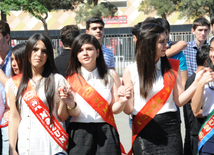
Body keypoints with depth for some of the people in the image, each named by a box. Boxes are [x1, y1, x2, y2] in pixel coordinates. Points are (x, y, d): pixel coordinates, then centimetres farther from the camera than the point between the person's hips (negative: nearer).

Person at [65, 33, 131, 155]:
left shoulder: (111, 75, 8)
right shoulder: (71, 78, 4)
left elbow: (114, 109, 5)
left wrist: (122, 101, -16)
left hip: (106, 133, 1)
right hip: (79, 133, -1)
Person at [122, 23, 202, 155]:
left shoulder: (172, 66, 7)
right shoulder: (130, 71, -1)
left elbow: (179, 101, 2)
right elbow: (129, 110, -1)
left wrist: (197, 83, -10)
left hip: (169, 128, 2)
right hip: (143, 131, -1)